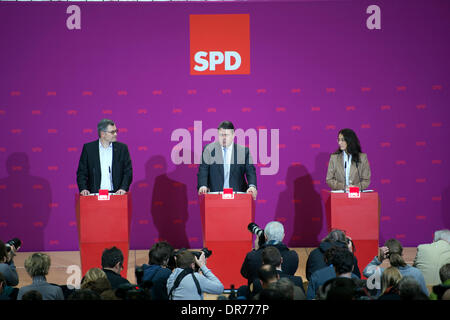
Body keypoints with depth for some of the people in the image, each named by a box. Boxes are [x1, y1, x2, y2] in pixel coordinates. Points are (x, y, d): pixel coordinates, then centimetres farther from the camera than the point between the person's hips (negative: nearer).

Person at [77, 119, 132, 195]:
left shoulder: (122, 148, 8)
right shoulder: (88, 148, 6)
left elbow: (128, 171, 6)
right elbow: (81, 172, 7)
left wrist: (123, 188, -10)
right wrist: (83, 188, -9)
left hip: (115, 194, 1)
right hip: (95, 194, -1)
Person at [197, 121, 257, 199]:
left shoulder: (243, 151, 9)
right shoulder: (209, 149, 9)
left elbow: (250, 171, 5)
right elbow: (203, 171, 3)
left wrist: (252, 186, -14)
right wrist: (202, 185, -14)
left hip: (237, 195, 0)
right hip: (215, 194, 0)